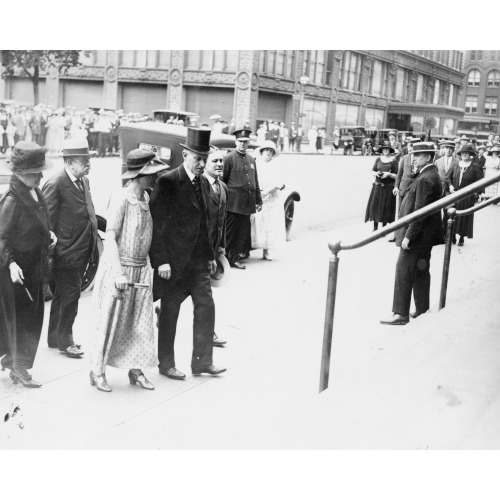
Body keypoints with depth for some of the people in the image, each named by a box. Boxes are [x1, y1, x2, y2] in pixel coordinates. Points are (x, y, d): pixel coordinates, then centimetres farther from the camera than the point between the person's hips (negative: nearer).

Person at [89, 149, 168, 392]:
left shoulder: (146, 198, 6)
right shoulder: (121, 199, -15)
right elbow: (110, 238, -17)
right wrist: (119, 273, -23)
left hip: (142, 268, 7)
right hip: (119, 266, -7)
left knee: (140, 321, 10)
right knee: (110, 320, 2)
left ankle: (136, 370, 21)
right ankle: (98, 372, 15)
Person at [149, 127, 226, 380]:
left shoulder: (203, 182, 9)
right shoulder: (168, 182, -13)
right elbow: (156, 223, -15)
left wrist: (210, 255, 14)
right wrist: (161, 260, -18)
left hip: (198, 260, 7)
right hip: (174, 260, -6)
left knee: (206, 307, 6)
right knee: (169, 312, 6)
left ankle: (202, 361, 17)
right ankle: (166, 364, 21)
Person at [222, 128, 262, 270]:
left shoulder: (251, 160, 16)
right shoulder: (229, 158, -3)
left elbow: (256, 182, 19)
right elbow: (222, 181, -4)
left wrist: (258, 201, 15)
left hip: (247, 204, 6)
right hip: (233, 203, -6)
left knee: (243, 233, 7)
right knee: (229, 233, -1)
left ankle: (233, 259, 15)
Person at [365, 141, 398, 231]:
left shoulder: (393, 161, -4)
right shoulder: (378, 159, 5)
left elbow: (397, 176, -3)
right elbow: (373, 171, 13)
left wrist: (389, 174, -19)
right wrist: (376, 173, -8)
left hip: (388, 187, -3)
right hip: (377, 186, 3)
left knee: (385, 207, 1)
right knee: (375, 205, 1)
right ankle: (375, 228, 11)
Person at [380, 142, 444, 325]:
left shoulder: (425, 180, -21)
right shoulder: (431, 174, 11)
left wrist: (408, 236, -22)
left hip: (419, 235, -10)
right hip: (425, 236, 10)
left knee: (404, 271, -4)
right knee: (420, 272, 16)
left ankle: (401, 314, 2)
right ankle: (422, 310, 25)